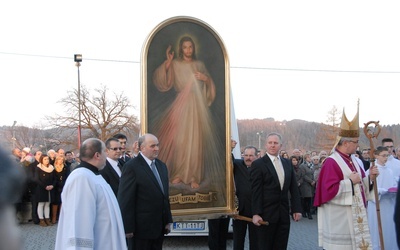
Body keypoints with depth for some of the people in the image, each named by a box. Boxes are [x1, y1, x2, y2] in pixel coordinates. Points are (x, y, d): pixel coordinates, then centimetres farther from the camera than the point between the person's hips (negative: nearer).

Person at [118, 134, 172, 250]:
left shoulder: (161, 166, 12)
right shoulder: (131, 167, -12)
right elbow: (125, 200, -14)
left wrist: (168, 220, 13)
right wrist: (128, 228, -15)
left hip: (159, 227, 7)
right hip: (141, 227, -7)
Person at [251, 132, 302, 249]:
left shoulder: (287, 163, 11)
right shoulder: (258, 164, -5)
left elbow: (294, 188, 11)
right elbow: (256, 191, -10)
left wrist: (296, 208, 4)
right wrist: (256, 213, -16)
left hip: (284, 214, 5)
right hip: (266, 214, -5)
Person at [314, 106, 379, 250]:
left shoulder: (355, 161, 11)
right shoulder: (331, 162, -14)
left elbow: (361, 185, 18)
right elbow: (329, 190, -22)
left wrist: (370, 177, -1)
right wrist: (350, 181, -17)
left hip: (356, 215, 8)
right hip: (340, 218, -8)